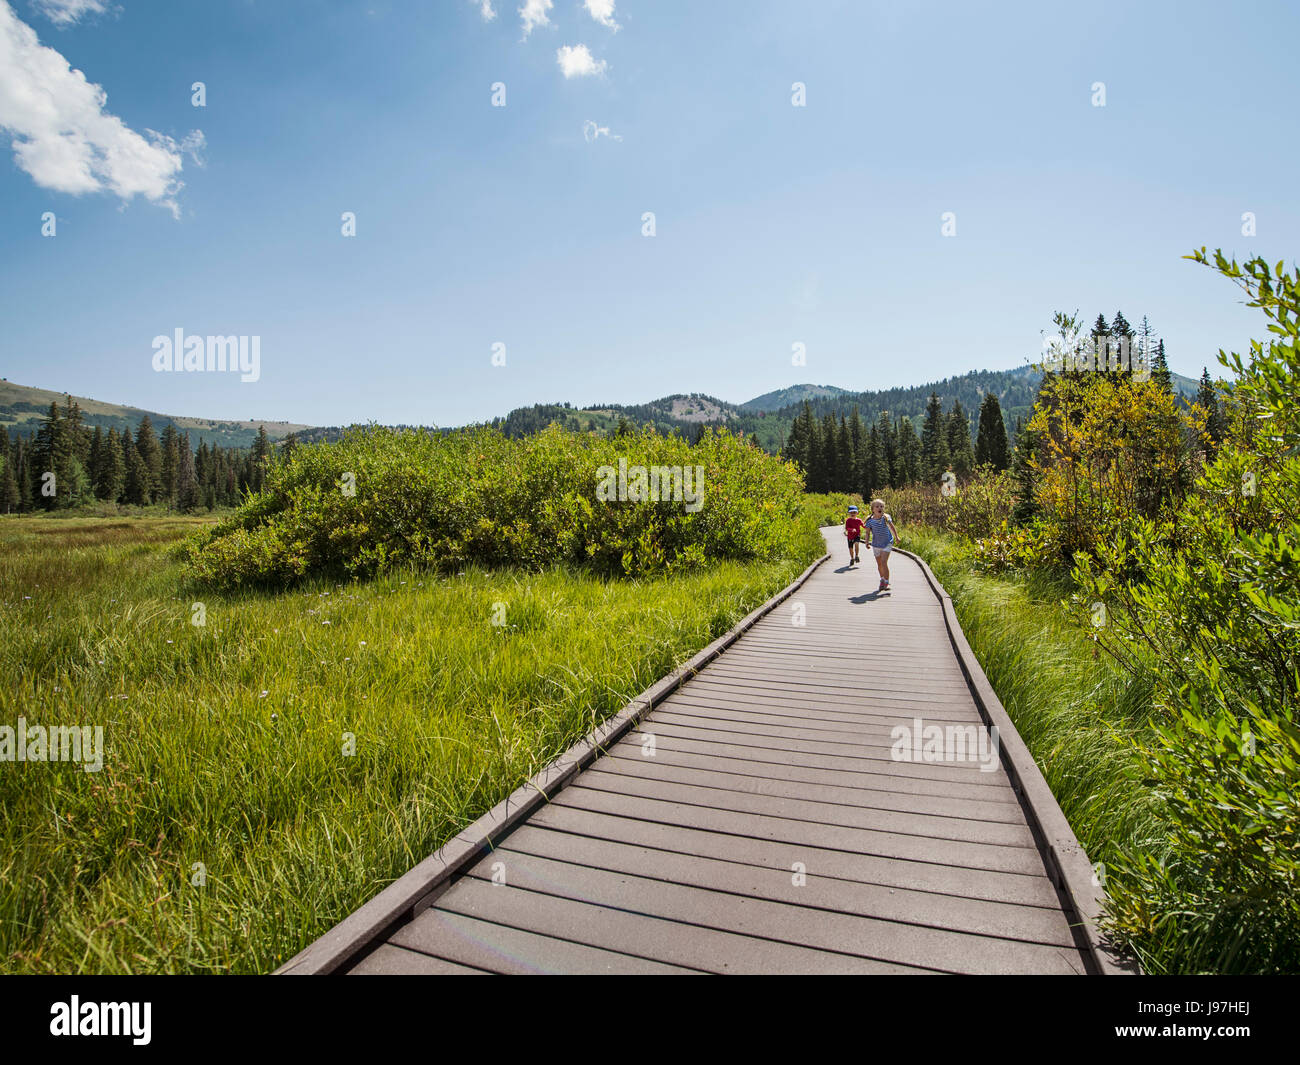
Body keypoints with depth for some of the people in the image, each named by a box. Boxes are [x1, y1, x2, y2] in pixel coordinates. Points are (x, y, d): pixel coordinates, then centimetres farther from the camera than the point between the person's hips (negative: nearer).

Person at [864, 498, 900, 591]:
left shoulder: (886, 518, -10)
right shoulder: (870, 521, -10)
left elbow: (892, 527, 3)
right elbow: (868, 532, -3)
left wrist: (896, 537, 1)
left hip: (887, 543, -2)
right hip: (876, 544, 2)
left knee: (884, 562, -16)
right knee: (879, 564, 14)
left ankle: (886, 583, -9)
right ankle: (882, 579, 37)